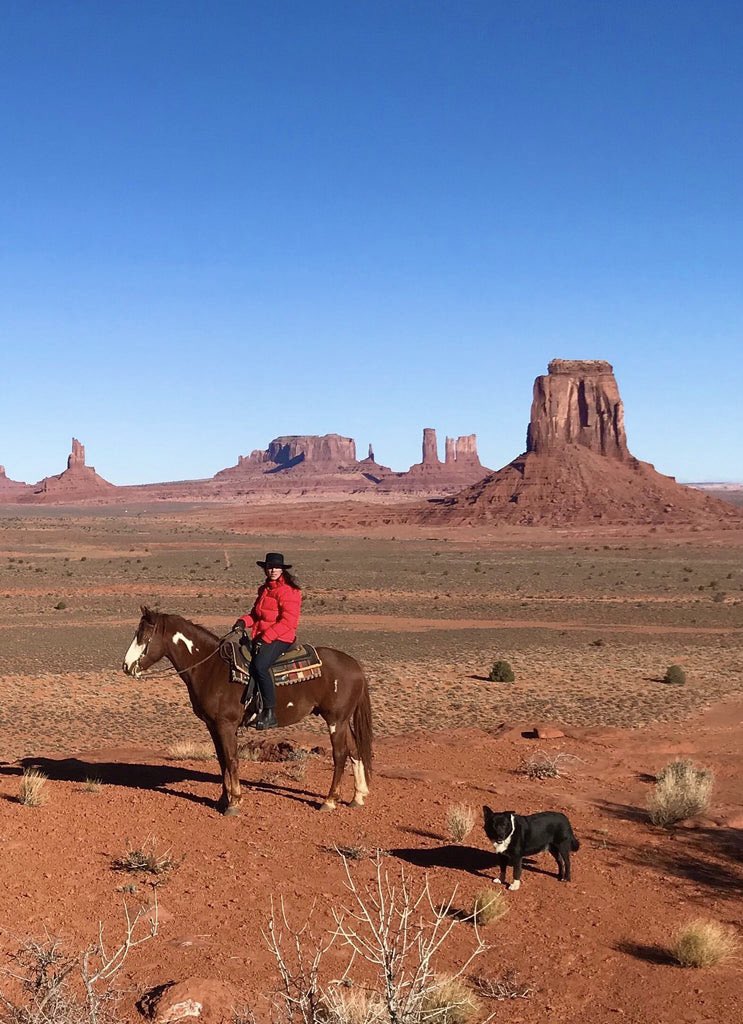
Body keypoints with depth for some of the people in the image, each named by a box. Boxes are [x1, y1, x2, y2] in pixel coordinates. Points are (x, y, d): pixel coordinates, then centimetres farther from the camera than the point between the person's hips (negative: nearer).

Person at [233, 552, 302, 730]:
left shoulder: (289, 591, -9)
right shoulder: (264, 589, 18)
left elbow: (288, 622, -16)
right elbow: (256, 614, 25)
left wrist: (266, 637, -20)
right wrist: (244, 622, 3)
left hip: (280, 639, -9)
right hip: (261, 638, 9)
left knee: (259, 665, -32)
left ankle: (270, 713, -27)